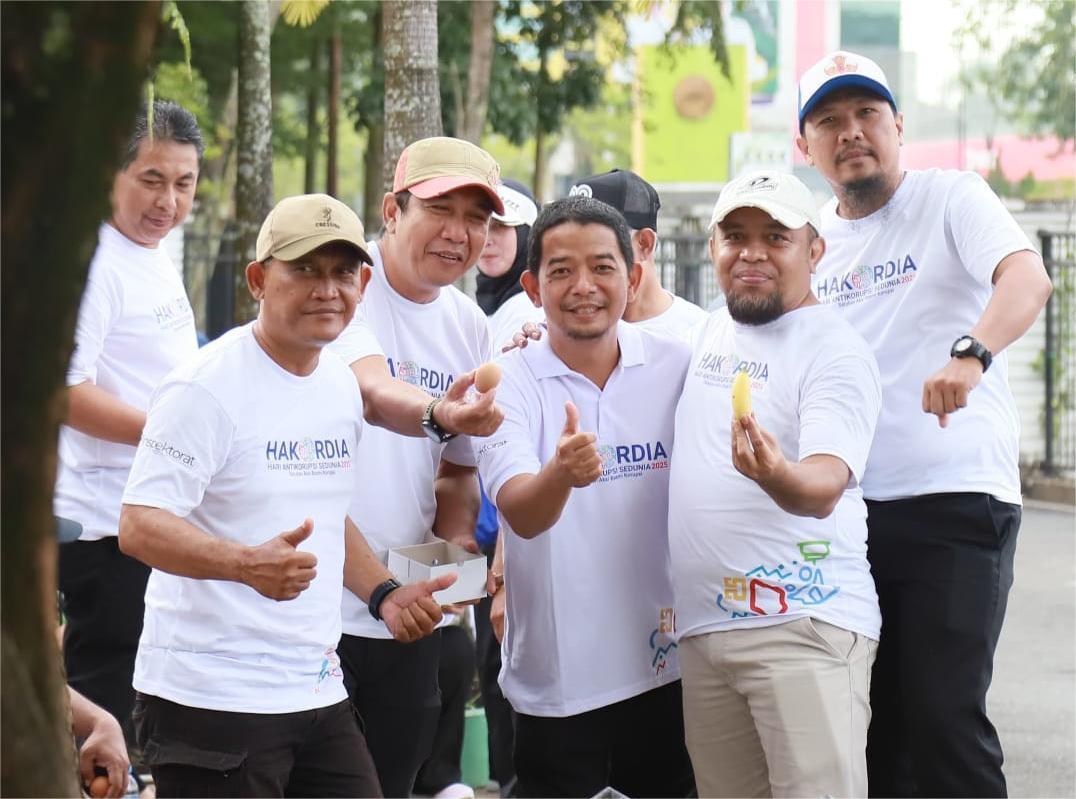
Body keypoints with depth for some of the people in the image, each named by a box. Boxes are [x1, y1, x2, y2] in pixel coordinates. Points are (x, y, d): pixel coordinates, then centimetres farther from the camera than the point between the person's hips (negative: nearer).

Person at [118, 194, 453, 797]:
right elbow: (139, 527, -21)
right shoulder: (209, 387, -14)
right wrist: (247, 563, -36)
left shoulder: (342, 385, 12)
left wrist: (384, 593, 10)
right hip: (212, 697, -8)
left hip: (319, 695, 8)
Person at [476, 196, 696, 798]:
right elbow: (520, 513, -23)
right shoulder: (510, 383, -8)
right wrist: (561, 472, -44)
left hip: (666, 665, 2)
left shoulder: (677, 366, -3)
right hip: (555, 682, -2)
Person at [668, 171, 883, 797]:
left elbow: (826, 486, -21)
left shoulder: (836, 351, -7)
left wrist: (776, 473, -45)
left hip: (804, 621, -7)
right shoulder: (708, 332, 15)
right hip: (702, 627, 7)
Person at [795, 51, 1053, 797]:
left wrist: (972, 353, -40)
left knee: (944, 718, -12)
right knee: (871, 722, 10)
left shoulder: (951, 198, -3)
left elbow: (1028, 277, -22)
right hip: (848, 509, 6)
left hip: (955, 502, -6)